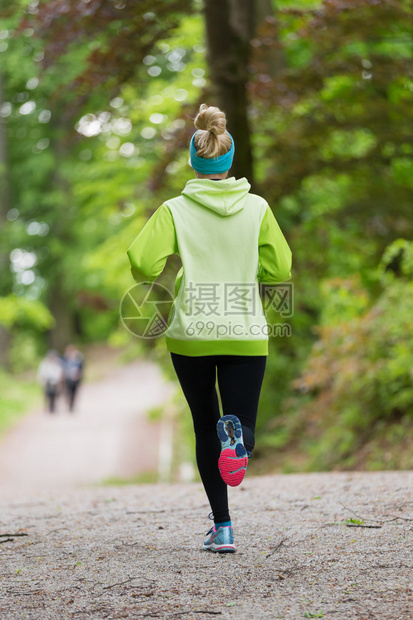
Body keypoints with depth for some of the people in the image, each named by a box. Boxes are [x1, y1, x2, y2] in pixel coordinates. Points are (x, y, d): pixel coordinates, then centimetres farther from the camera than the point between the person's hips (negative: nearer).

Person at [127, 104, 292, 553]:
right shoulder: (257, 208, -1)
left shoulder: (175, 210, -5)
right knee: (242, 428, 8)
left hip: (191, 334, 0)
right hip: (246, 335, 0)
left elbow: (143, 263, -15)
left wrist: (160, 274, 7)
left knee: (205, 430, 14)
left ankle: (222, 527, 9)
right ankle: (234, 433, -30)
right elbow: (280, 269, 1)